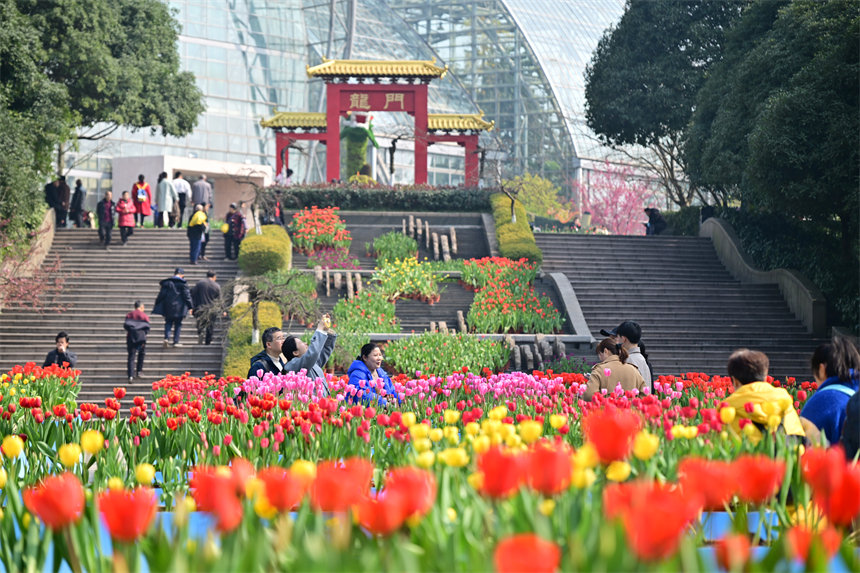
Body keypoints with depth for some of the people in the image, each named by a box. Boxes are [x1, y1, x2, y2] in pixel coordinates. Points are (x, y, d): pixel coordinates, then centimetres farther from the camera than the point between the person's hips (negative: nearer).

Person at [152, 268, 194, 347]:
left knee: (168, 323, 10)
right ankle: (176, 341, 5)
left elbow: (161, 295, 6)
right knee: (178, 324, 6)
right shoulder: (183, 283, -4)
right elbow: (187, 295, -6)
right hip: (179, 308, -2)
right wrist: (190, 307, -2)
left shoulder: (166, 283, 5)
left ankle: (167, 338, -10)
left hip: (168, 307, 2)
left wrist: (157, 304, 14)